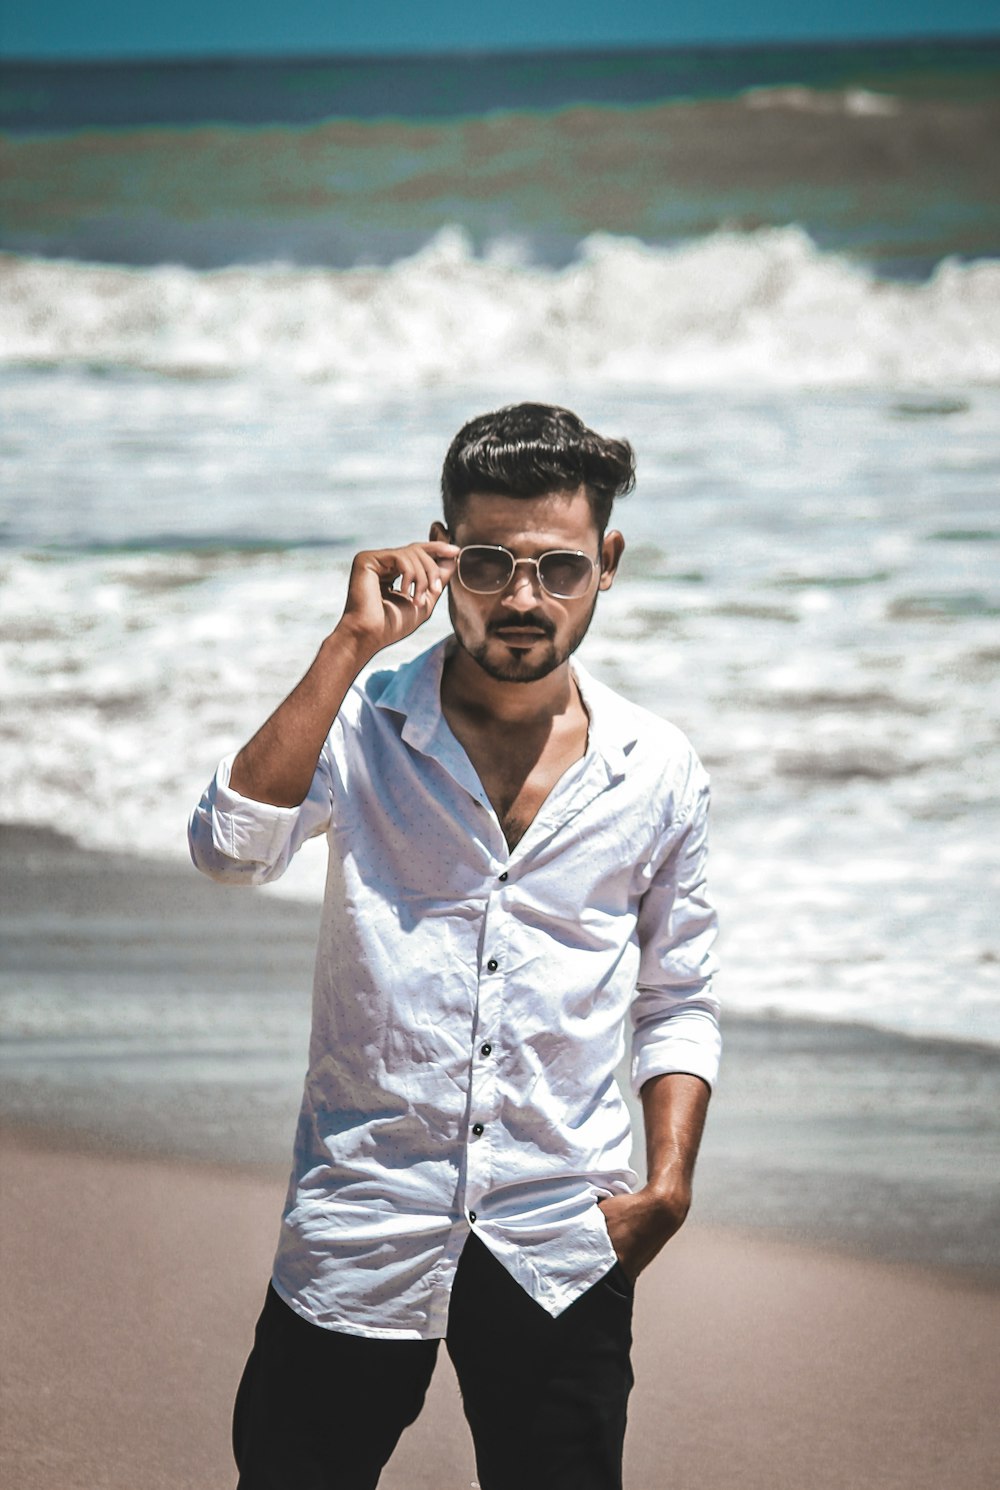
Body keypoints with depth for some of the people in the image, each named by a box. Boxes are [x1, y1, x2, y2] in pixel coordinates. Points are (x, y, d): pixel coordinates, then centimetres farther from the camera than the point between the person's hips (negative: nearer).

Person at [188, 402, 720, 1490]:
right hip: (357, 1228, -1)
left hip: (561, 1243, 1)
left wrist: (667, 1184, -1)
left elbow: (677, 1001, 13)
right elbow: (230, 847, -21)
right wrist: (351, 644, -21)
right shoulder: (362, 724, -2)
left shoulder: (657, 772, 4)